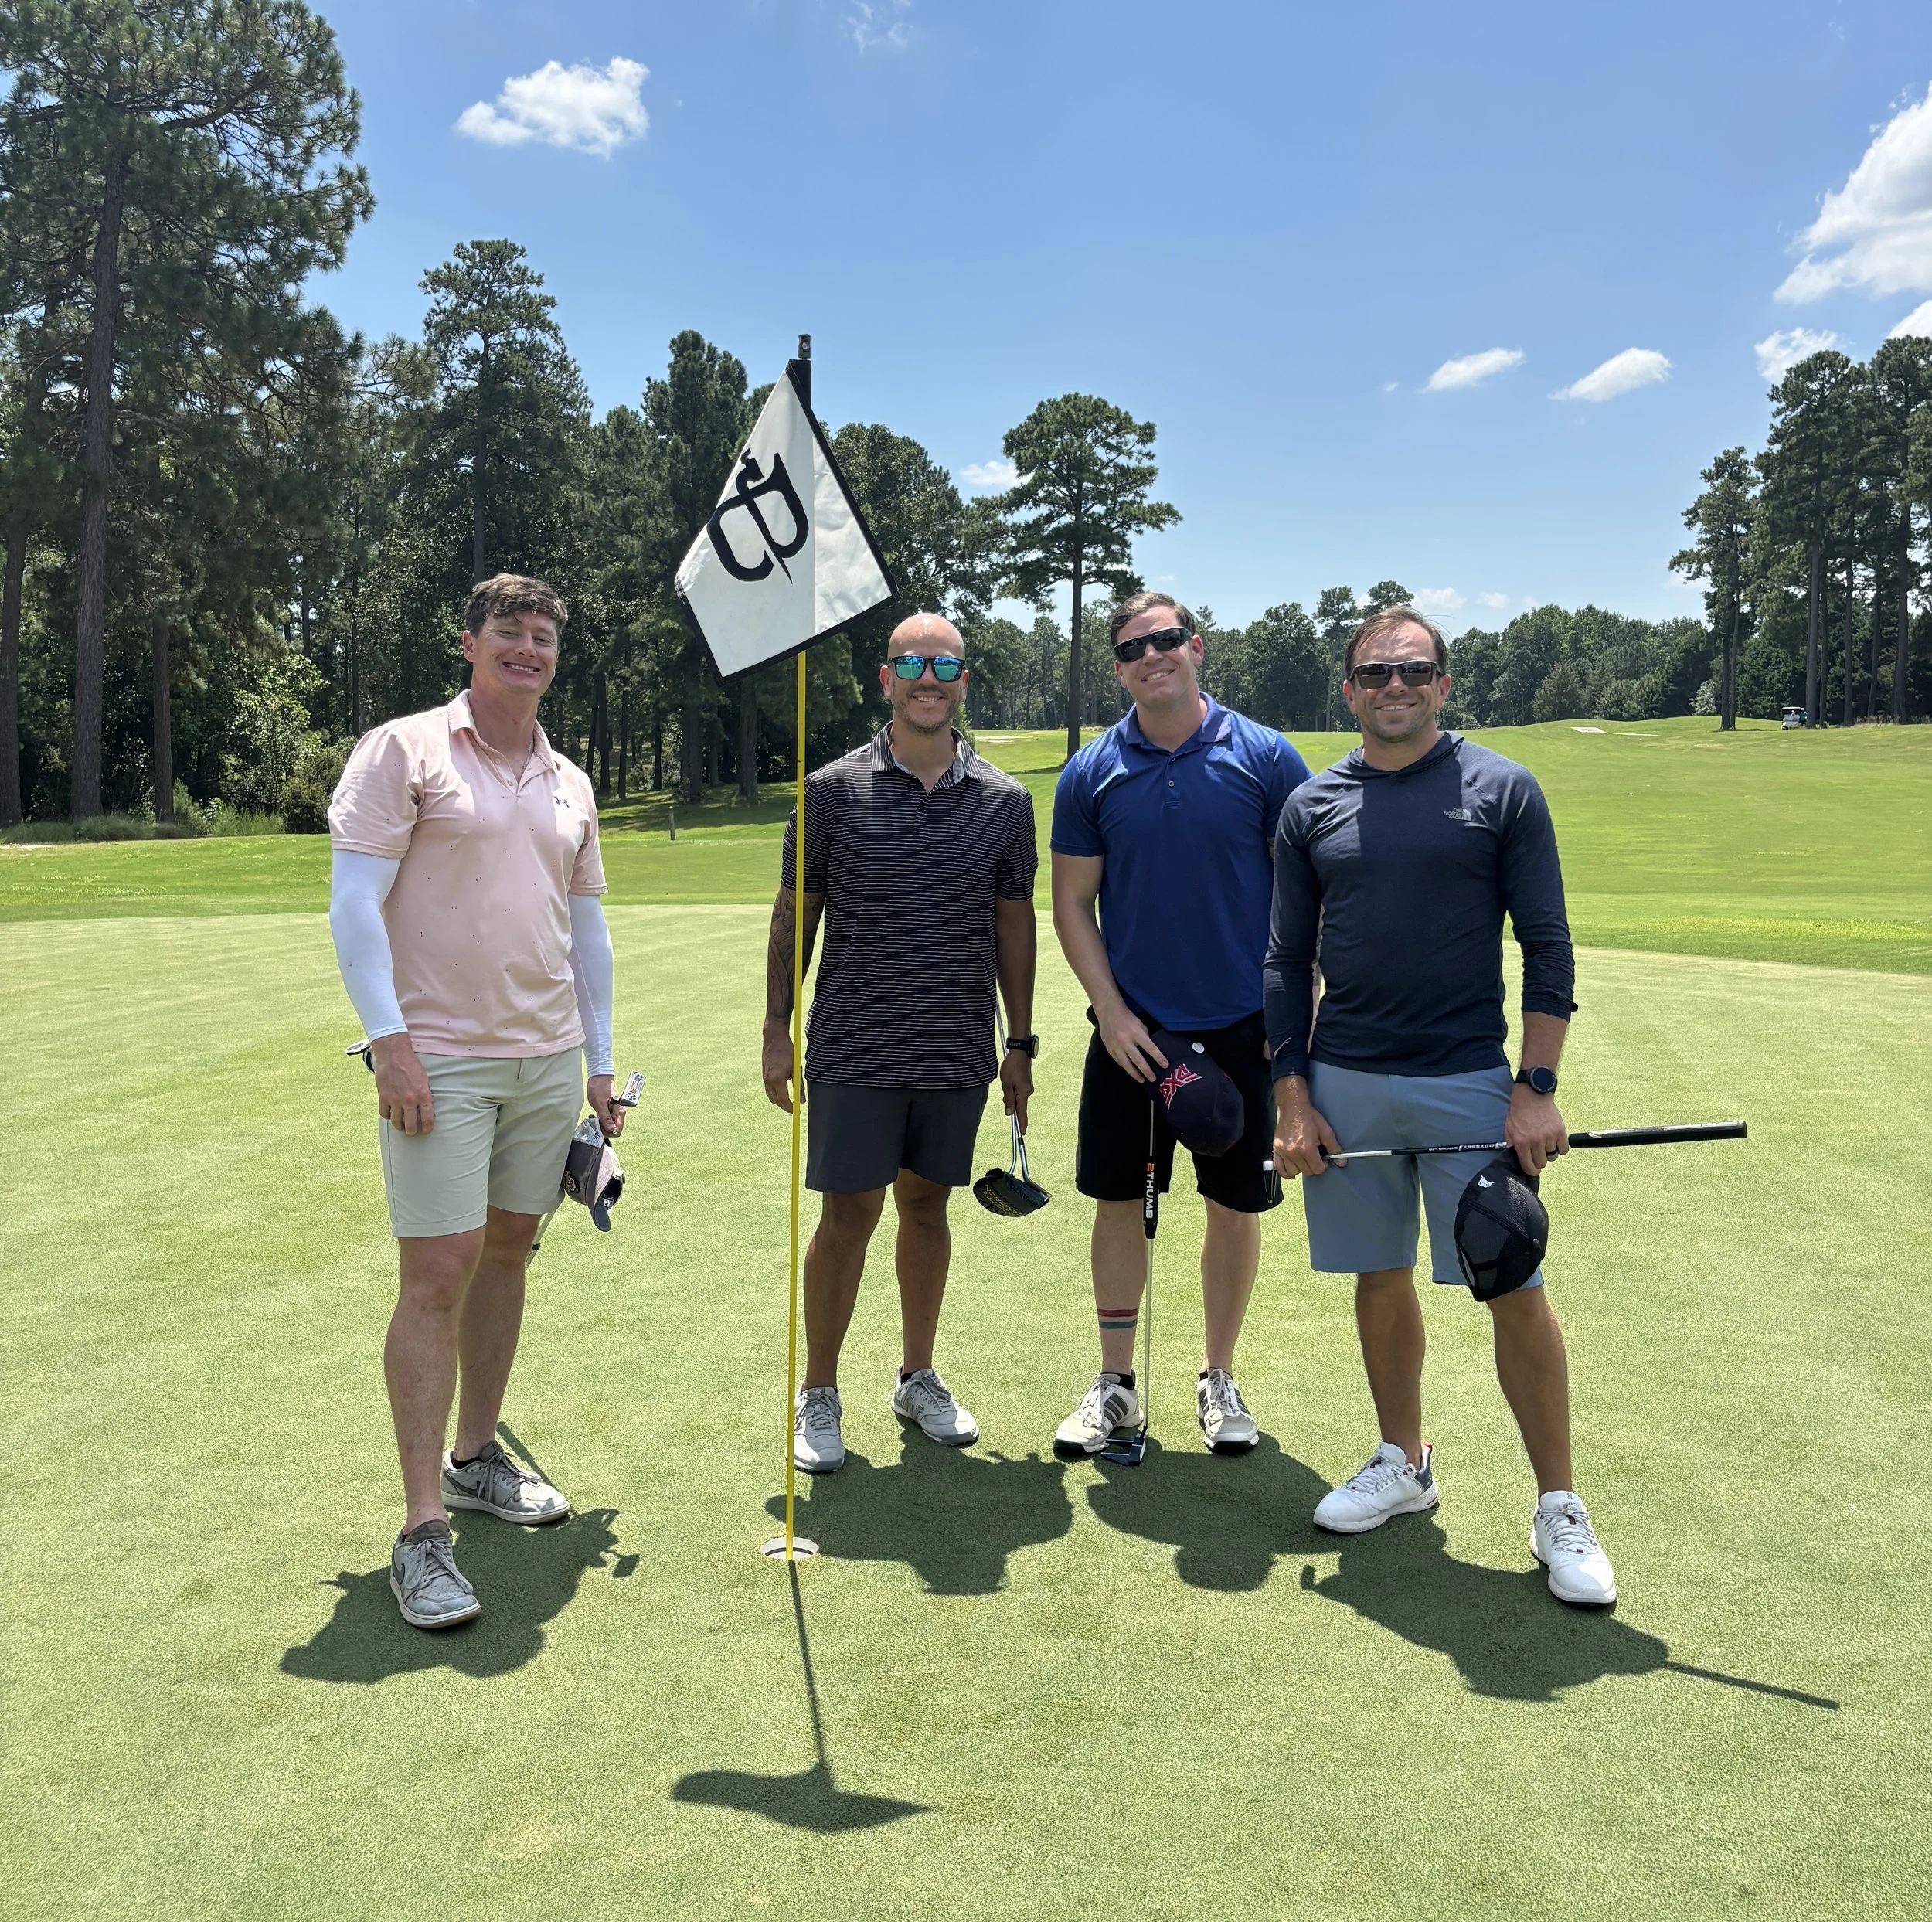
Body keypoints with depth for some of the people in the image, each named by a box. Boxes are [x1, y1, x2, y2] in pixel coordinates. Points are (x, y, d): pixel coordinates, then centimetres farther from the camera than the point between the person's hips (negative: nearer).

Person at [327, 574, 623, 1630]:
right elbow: (353, 902, -9)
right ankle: (423, 1531, -1)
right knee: (438, 1274, -8)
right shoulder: (402, 750, -3)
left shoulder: (569, 783, 14)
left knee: (507, 1251, 13)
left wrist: (600, 1060, 16)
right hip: (439, 1060, -6)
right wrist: (390, 1040, -17)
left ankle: (475, 1456, 29)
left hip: (547, 1060, 6)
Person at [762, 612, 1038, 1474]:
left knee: (927, 1205, 13)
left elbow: (1014, 925, 9)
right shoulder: (833, 790, -2)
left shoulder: (1005, 802, 3)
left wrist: (1020, 1042, 7)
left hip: (959, 1055, 2)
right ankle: (817, 1396, 17)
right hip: (852, 1049, -2)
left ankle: (918, 1378, 30)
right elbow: (794, 913, 2)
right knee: (848, 1215, 1)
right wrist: (776, 1030, -1)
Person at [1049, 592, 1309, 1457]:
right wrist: (1112, 1011, -6)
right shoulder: (1090, 774, 0)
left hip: (1241, 1027, -1)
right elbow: (1072, 903, 3)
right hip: (1131, 1029, 1)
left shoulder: (1264, 757, -3)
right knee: (1119, 1202, 7)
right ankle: (1114, 1384, 23)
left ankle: (1218, 1379, 27)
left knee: (1235, 1205, 8)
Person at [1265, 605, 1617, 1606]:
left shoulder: (1502, 791, 0)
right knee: (1381, 1281, 13)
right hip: (1345, 1085, 3)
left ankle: (1558, 1507, 13)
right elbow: (1287, 962, 9)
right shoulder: (1311, 807, 7)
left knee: (1516, 1294, -1)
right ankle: (1403, 1465, 31)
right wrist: (1292, 1097, 3)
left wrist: (1538, 1088, -9)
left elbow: (1547, 948, -2)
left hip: (1469, 1085, -3)